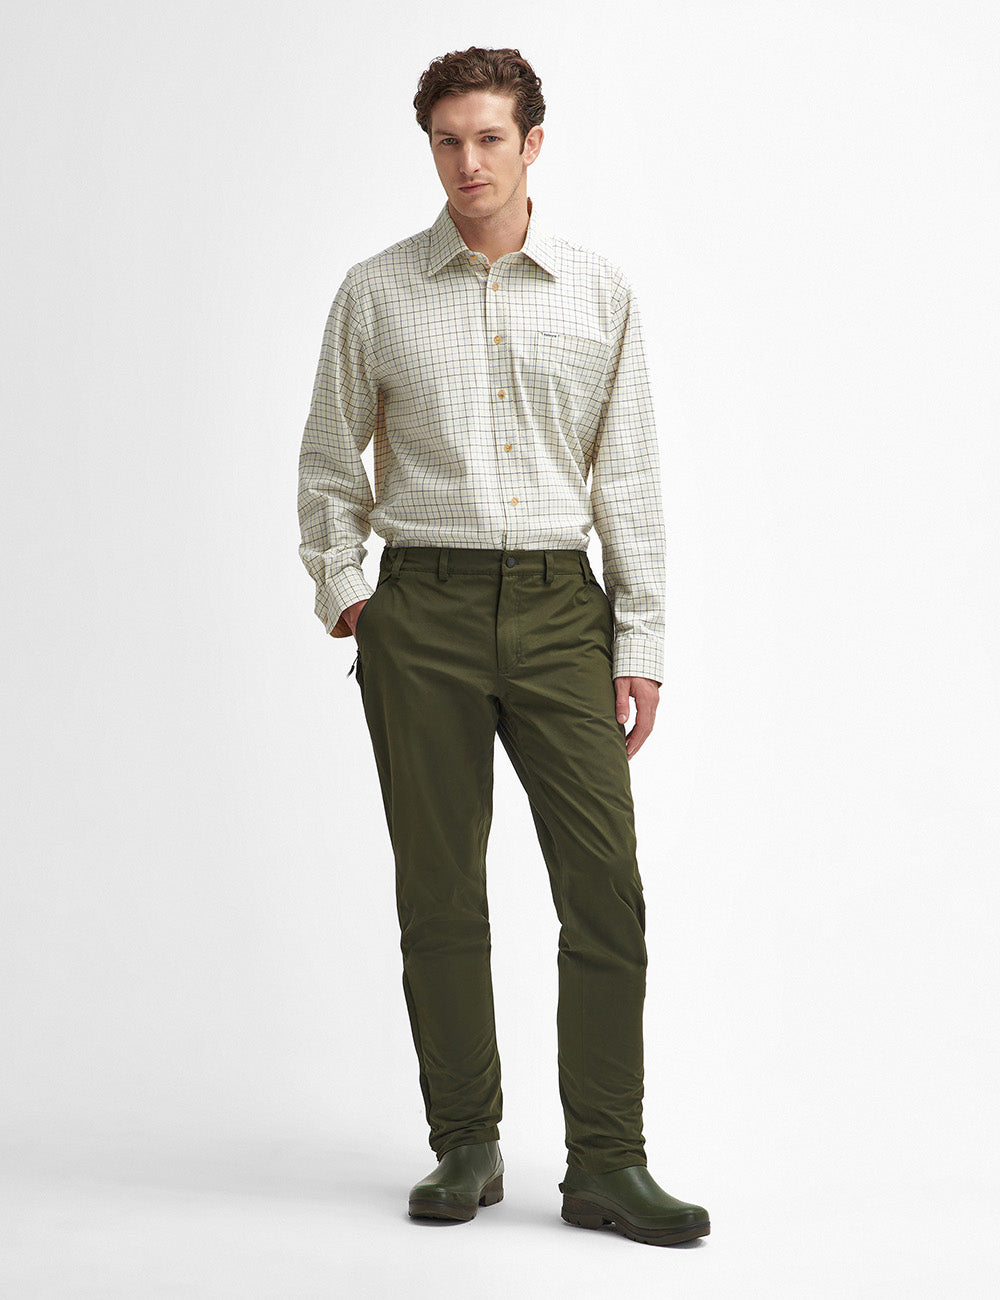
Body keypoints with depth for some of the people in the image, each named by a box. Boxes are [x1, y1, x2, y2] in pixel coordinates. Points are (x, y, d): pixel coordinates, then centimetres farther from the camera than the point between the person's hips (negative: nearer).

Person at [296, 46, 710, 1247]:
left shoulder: (599, 293, 7)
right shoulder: (375, 293, 6)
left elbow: (628, 475, 7)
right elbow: (328, 463, 14)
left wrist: (640, 642, 3)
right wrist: (342, 592, 3)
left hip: (559, 607, 1)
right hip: (424, 615, 0)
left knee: (605, 887, -5)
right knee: (440, 894, 3)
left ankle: (606, 1166, 2)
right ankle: (465, 1148, 16)